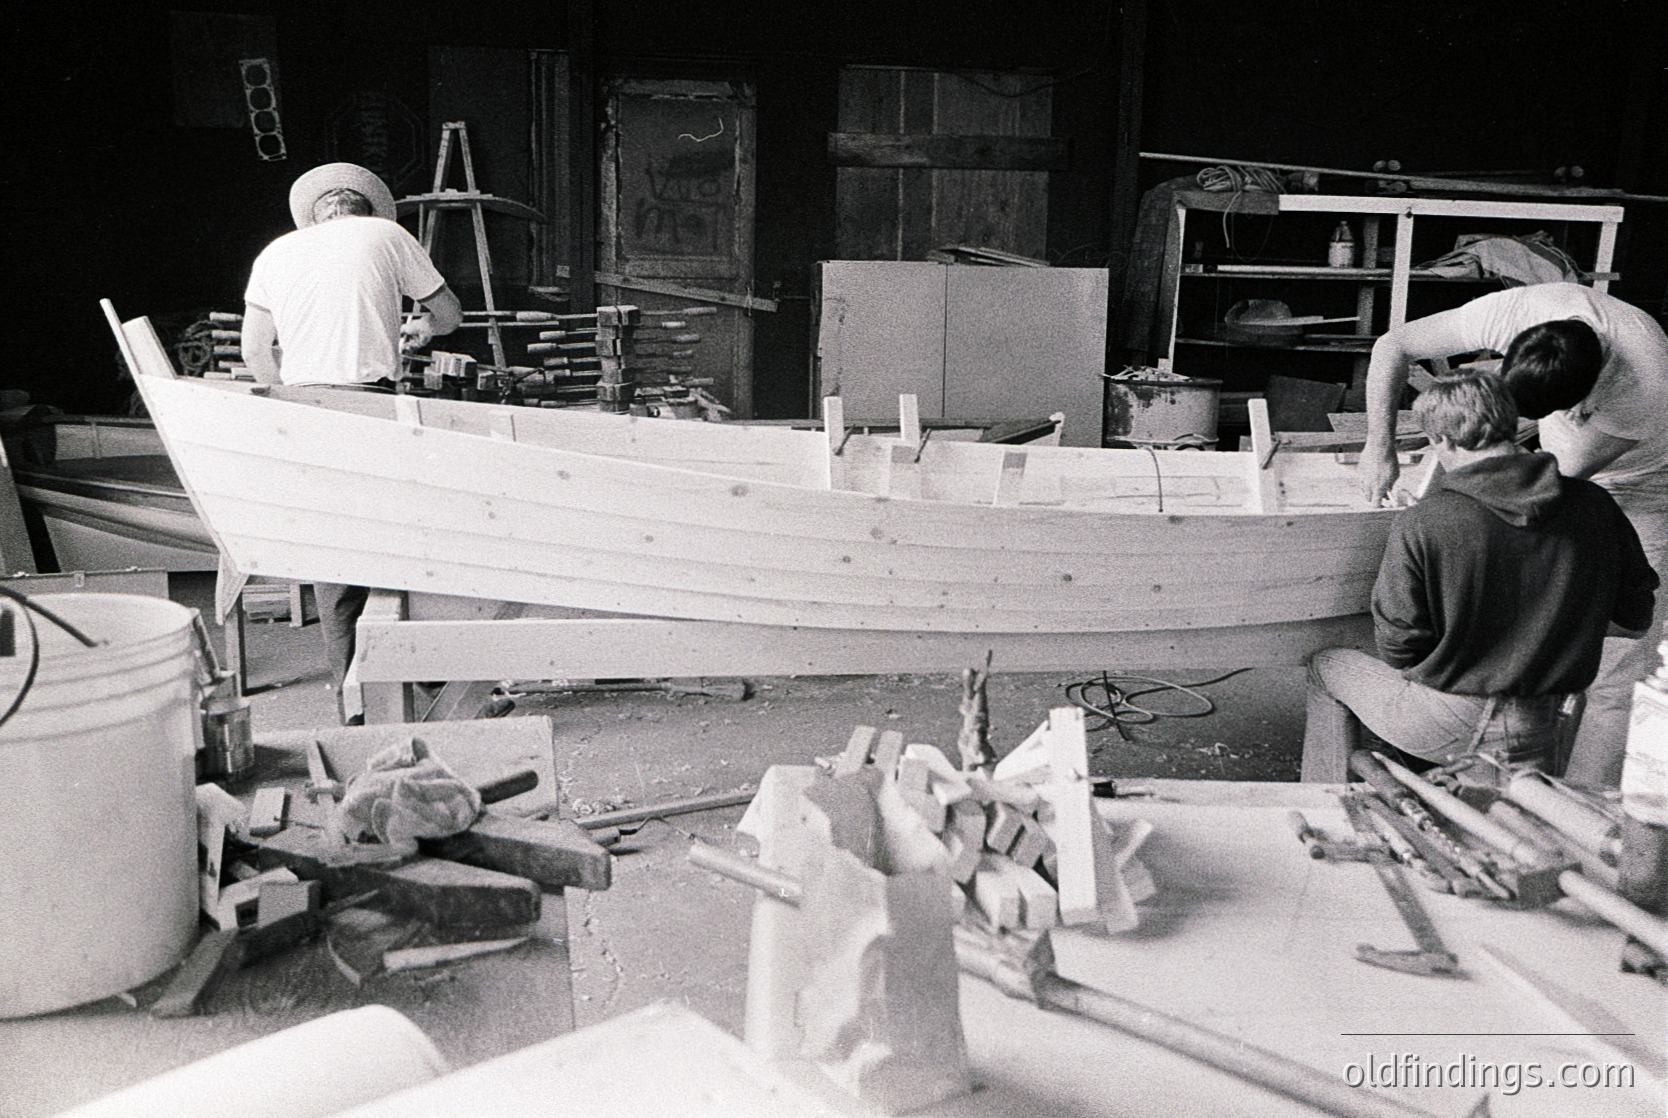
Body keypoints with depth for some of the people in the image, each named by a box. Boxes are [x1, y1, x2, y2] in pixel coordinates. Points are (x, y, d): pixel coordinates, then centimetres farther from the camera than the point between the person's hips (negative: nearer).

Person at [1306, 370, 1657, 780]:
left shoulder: (1419, 525, -20)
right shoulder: (1595, 507, -6)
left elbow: (1399, 648, -14)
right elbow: (1636, 617, 6)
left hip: (1448, 729, -4)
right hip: (1541, 730, 4)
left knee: (1325, 666, 21)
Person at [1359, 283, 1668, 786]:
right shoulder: (1518, 310, -27)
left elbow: (1568, 472, -26)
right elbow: (1392, 345, -18)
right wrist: (1380, 445, -23)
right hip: (1568, 469, 4)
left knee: (1615, 679, -8)